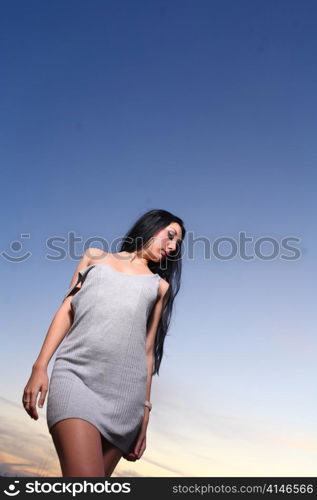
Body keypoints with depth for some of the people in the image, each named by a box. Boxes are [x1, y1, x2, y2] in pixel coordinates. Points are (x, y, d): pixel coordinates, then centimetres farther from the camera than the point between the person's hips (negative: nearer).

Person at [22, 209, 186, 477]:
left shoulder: (160, 286, 21)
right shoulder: (96, 257, 20)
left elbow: (148, 349, 16)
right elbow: (66, 310, 13)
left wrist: (145, 409, 10)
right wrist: (40, 367, 2)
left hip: (125, 391, 2)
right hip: (75, 375, -2)